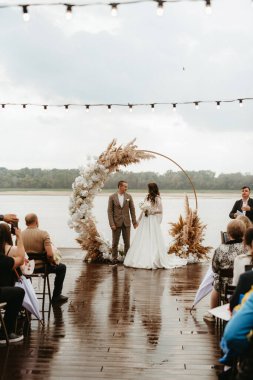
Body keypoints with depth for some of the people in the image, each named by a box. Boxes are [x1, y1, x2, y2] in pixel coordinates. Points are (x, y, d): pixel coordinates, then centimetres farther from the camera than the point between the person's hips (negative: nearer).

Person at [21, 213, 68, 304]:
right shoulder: (43, 234, -17)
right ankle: (56, 296, 23)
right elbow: (49, 254, -24)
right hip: (40, 267, -4)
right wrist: (52, 262, -3)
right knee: (61, 268, 22)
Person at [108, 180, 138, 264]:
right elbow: (110, 211, -5)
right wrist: (112, 224, -11)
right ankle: (114, 258, 14)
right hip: (116, 223, -2)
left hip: (126, 223, 2)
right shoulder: (112, 197, -3)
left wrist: (134, 222, 2)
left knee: (127, 242, 6)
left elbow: (132, 210, 5)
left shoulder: (129, 196, 3)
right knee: (115, 242, 5)